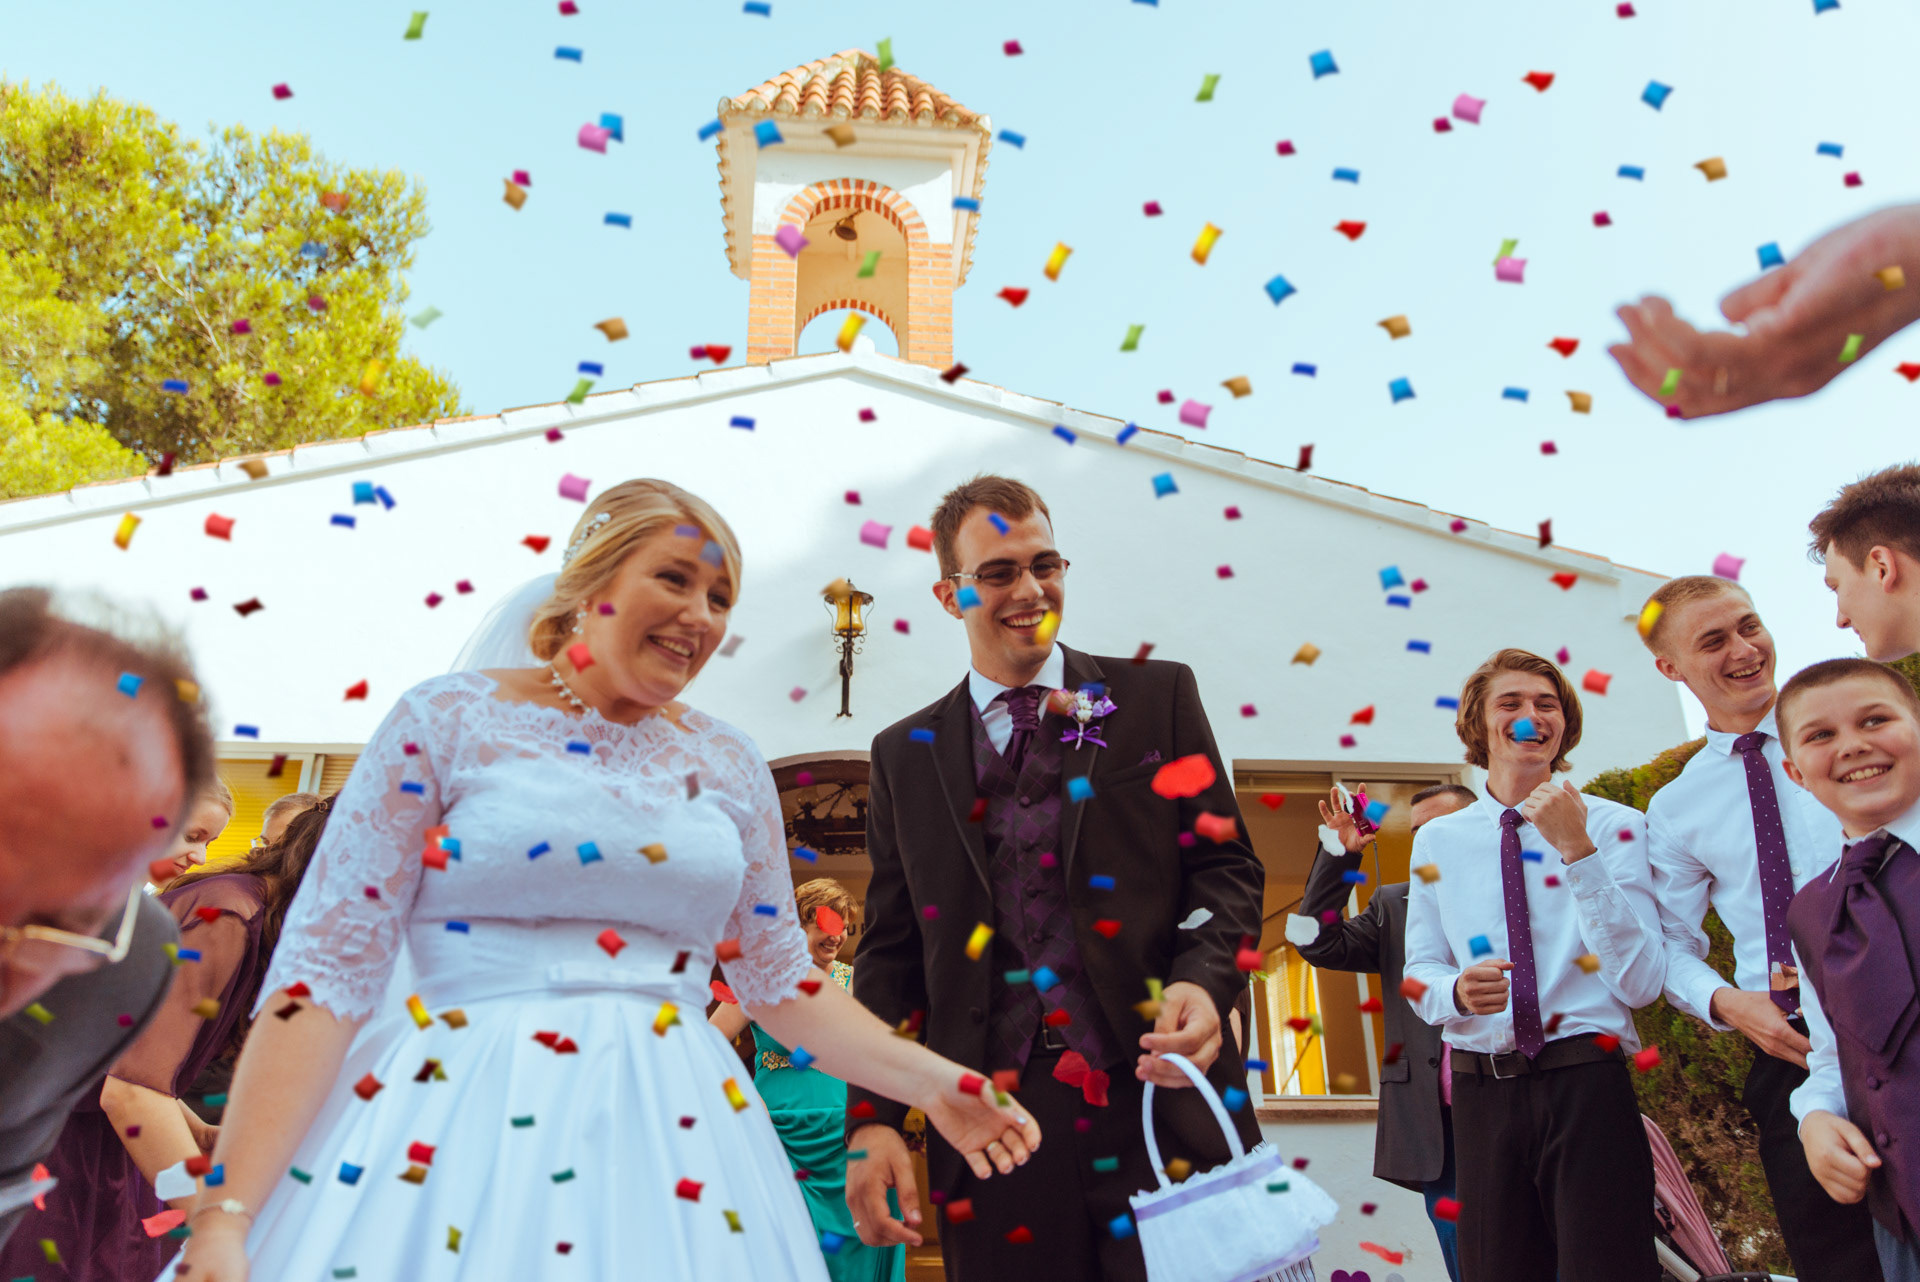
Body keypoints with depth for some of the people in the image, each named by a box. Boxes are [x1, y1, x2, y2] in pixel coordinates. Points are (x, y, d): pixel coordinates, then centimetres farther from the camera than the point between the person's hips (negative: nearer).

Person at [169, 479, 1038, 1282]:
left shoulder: (729, 766, 7)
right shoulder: (448, 719, -3)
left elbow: (778, 976, 13)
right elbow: (326, 967, -6)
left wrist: (931, 1083, 2)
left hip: (668, 1132, 3)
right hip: (452, 1125, -3)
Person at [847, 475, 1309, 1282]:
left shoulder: (1159, 697, 7)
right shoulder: (904, 757, 10)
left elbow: (1225, 864, 5)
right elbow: (890, 950, 9)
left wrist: (1203, 980, -15)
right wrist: (872, 1119, 0)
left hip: (1161, 1101, -1)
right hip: (992, 1119, 1)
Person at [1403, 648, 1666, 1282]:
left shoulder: (1615, 826, -2)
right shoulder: (1437, 840, 7)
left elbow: (1641, 983, -12)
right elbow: (1420, 973, 11)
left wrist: (1577, 849, -20)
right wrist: (1458, 991, -14)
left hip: (1585, 1084, -2)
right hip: (1482, 1089, 3)